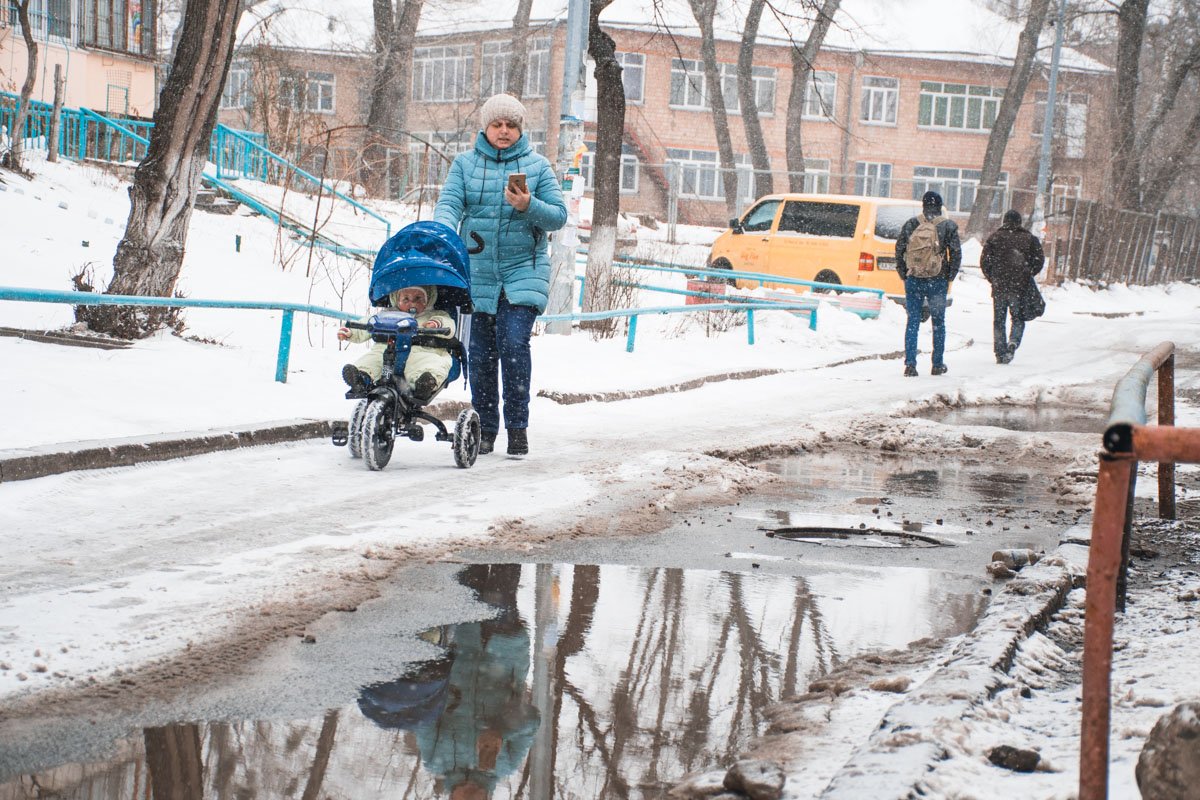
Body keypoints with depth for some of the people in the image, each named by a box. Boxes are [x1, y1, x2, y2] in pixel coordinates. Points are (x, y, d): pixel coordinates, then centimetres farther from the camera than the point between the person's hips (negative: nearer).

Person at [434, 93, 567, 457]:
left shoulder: (537, 165, 5)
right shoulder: (465, 163, 8)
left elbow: (558, 216, 2)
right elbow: (449, 202, -4)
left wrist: (528, 206, -17)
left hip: (523, 270, -2)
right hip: (477, 272, 2)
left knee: (514, 344, -15)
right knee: (481, 352, 3)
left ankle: (517, 426, -6)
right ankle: (485, 428, 15)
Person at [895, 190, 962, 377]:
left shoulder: (911, 224, 1)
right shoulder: (948, 225, -2)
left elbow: (899, 249, 0)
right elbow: (956, 253, -5)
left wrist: (903, 274, 9)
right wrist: (950, 276, 6)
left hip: (914, 280, 1)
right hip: (937, 281, -1)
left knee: (912, 322, 5)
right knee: (938, 323, 11)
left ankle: (910, 364, -4)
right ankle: (938, 365, 15)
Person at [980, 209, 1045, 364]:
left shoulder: (994, 238, 1)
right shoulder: (1029, 238, 2)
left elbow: (984, 260, -2)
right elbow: (1039, 259, 1)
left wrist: (992, 278, 11)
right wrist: (1028, 275, 14)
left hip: (999, 287, 0)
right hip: (1020, 287, 0)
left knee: (999, 321, 8)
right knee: (1018, 318, 12)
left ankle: (1000, 353, 4)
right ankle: (1013, 341, -14)